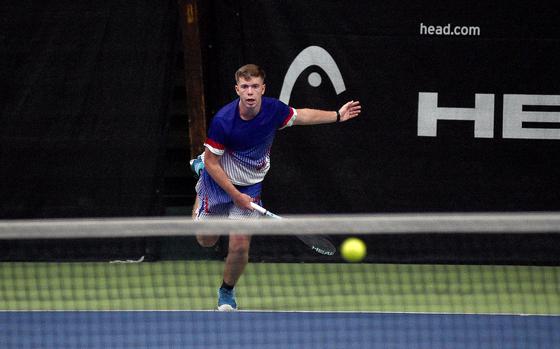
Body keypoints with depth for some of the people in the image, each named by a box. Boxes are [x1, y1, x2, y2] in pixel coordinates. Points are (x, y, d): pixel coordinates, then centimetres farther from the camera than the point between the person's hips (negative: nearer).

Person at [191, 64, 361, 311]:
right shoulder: (222, 121, -32)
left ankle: (227, 291, 22)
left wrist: (337, 115, 2)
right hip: (219, 180, -1)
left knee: (239, 246, -9)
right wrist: (235, 195, -21)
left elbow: (301, 116, 3)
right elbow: (213, 163, -20)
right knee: (206, 241, 18)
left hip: (250, 186, 2)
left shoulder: (274, 110, -21)